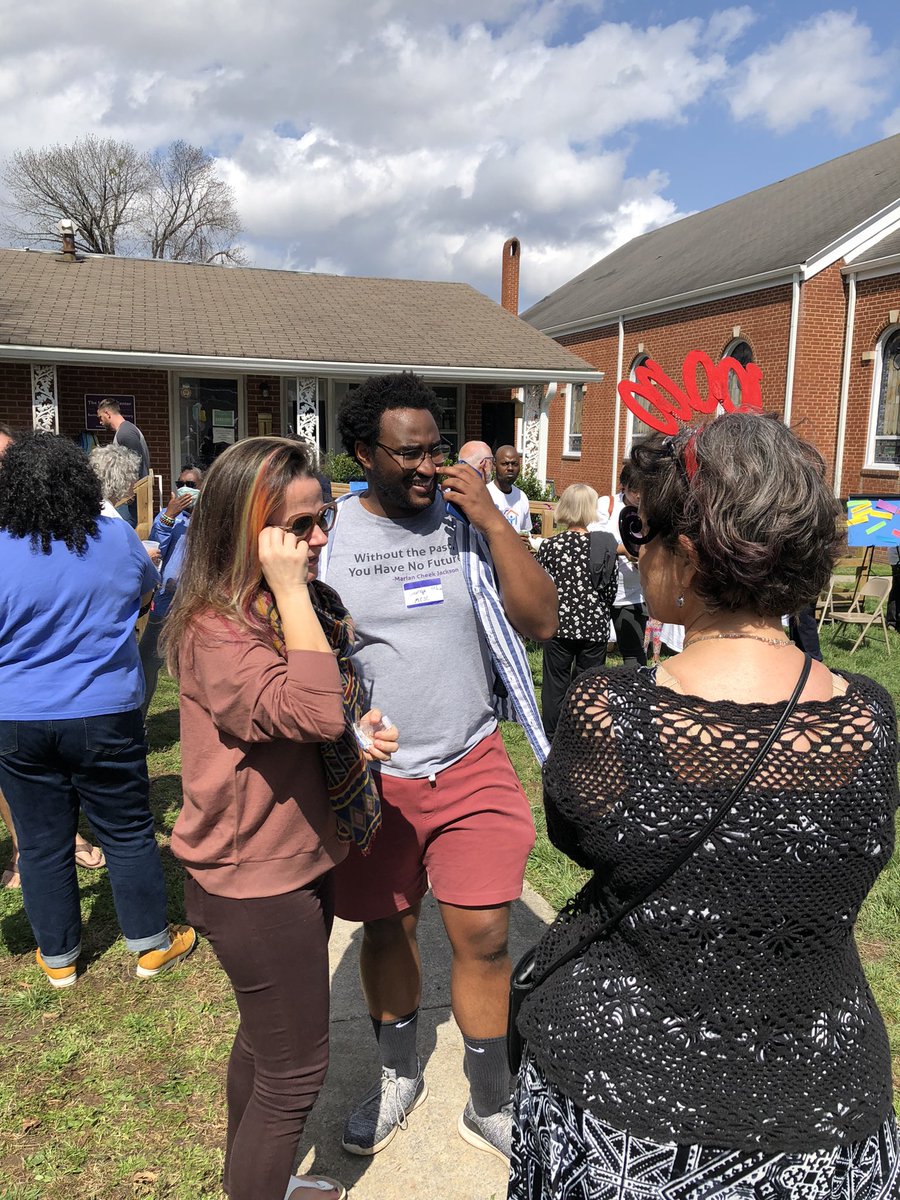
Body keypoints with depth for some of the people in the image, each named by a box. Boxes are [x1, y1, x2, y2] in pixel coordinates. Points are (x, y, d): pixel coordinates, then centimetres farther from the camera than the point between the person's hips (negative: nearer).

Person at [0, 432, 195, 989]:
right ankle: (152, 944, 27)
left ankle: (58, 955, 31)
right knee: (128, 833, 13)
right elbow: (149, 585, 14)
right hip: (105, 714, 0)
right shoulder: (118, 538, -7)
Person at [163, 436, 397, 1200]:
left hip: (299, 862, 9)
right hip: (256, 881, -9)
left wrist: (358, 730, -4)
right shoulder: (213, 631, -25)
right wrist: (288, 590, -34)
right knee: (296, 1071, 6)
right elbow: (313, 711, -40)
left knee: (265, 1037, 28)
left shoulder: (308, 605, 2)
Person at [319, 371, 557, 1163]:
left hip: (472, 768, 0)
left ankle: (491, 1106, 30)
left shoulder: (468, 520, -4)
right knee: (387, 929, 16)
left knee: (484, 937, 5)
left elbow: (542, 620, -10)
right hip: (372, 778, 0)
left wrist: (492, 519, -17)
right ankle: (398, 1075, 44)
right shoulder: (327, 533, -6)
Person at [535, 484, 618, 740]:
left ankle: (551, 739, 22)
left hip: (560, 623, -1)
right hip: (595, 625, 1)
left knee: (555, 683, 11)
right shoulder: (605, 544, -4)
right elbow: (612, 589, 2)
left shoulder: (549, 545, -7)